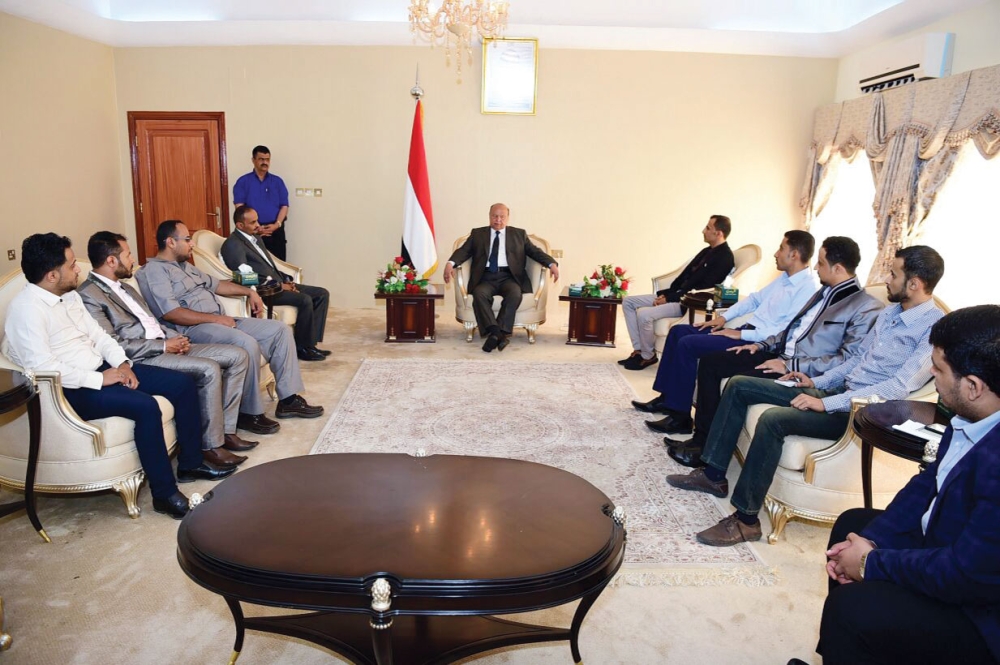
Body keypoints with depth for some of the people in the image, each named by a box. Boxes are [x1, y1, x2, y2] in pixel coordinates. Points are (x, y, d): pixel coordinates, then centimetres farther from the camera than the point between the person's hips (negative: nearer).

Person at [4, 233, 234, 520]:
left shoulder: (69, 295, 10)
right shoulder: (26, 309, -17)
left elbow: (98, 334, 15)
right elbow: (42, 367, -25)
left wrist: (122, 363, -3)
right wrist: (99, 379, -21)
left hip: (101, 369, 9)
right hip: (70, 390, -9)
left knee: (182, 383, -2)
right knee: (146, 406, -32)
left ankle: (190, 463, 10)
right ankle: (164, 494, -21)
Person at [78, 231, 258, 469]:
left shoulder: (124, 287, 21)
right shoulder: (88, 296, -9)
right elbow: (113, 346, -16)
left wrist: (175, 338, 3)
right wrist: (163, 345, -14)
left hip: (163, 346, 10)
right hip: (142, 359, -10)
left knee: (238, 356, -3)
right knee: (209, 369, -30)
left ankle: (226, 430, -2)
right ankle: (211, 446, -17)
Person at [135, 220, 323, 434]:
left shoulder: (186, 266, 23)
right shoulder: (153, 271, -7)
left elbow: (215, 284, 32)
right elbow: (170, 313, -18)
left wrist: (249, 292, 20)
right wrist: (215, 318, -18)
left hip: (221, 321, 10)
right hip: (193, 329, -10)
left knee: (280, 329, -2)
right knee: (248, 344, -35)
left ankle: (288, 400, -1)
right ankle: (249, 413, -19)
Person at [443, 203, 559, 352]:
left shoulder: (519, 234, 20)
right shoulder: (477, 234, 20)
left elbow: (535, 251, 13)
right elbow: (463, 251, 9)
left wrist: (552, 264, -6)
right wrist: (450, 263, -13)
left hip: (509, 277, 0)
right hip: (486, 277, 0)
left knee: (515, 293, -34)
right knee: (479, 293, -33)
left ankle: (497, 333, -34)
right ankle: (497, 333, -38)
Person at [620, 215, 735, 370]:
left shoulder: (724, 258, -14)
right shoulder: (707, 251, 15)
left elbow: (704, 289, -20)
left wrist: (669, 297, -17)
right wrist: (666, 293, 1)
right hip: (676, 296, 10)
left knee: (644, 314, -29)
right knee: (628, 301, 3)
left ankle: (648, 356, -5)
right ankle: (638, 349, 1)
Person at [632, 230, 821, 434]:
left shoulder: (808, 287, -17)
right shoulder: (786, 277, 14)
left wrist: (741, 335, -21)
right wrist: (724, 317, 10)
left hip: (758, 342, -10)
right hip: (746, 329, 10)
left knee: (687, 344, -20)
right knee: (678, 331, 5)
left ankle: (680, 416, -12)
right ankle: (667, 397, 9)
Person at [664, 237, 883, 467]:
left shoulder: (867, 308, -13)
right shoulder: (826, 290, 14)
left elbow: (848, 360, -20)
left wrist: (791, 366, -22)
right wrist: (762, 345, 10)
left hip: (804, 372, -9)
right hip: (780, 353, 9)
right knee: (710, 362, -1)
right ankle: (702, 437, 0)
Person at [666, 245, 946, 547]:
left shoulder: (934, 328, -15)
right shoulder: (891, 311, 14)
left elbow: (900, 387, -25)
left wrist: (825, 403, -26)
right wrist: (818, 382, 10)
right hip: (837, 389, 10)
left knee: (774, 419, -33)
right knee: (739, 385, 2)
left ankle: (746, 519, -23)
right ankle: (714, 474, 6)